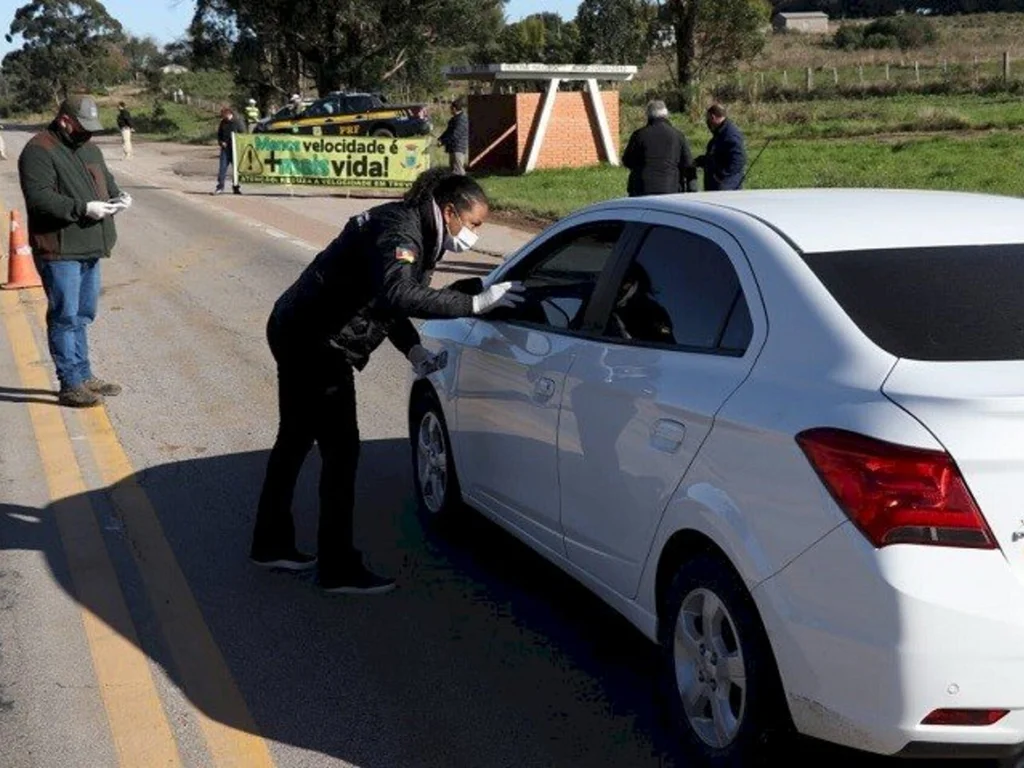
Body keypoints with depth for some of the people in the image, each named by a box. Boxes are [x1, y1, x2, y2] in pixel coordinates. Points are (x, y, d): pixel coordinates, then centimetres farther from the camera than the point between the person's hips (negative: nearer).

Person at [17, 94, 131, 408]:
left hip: (89, 249, 9)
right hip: (59, 252, -9)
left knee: (82, 315, 16)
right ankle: (70, 386, 3)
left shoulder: (88, 148, 15)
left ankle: (84, 376, 27)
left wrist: (118, 196, 2)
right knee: (65, 317, -3)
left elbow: (106, 179, 25)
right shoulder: (39, 151, -13)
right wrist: (84, 208, -27)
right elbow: (40, 198, -22)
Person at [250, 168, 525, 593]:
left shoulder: (411, 229, 9)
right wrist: (475, 303, -39)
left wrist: (413, 350, 4)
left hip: (300, 333, 11)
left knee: (295, 438, 20)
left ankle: (271, 543, 34)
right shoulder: (400, 231, -22)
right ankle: (338, 568, 3)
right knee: (341, 449, -5)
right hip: (315, 342, -11)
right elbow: (396, 296, -40)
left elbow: (385, 299, 17)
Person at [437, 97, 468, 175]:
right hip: (453, 148, 11)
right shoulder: (455, 118, 15)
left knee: (458, 170, -12)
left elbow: (455, 135, -23)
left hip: (458, 149, -11)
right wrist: (440, 139, 7)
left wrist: (443, 142, -18)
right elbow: (448, 131, 22)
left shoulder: (462, 119, -19)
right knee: (453, 167, 17)